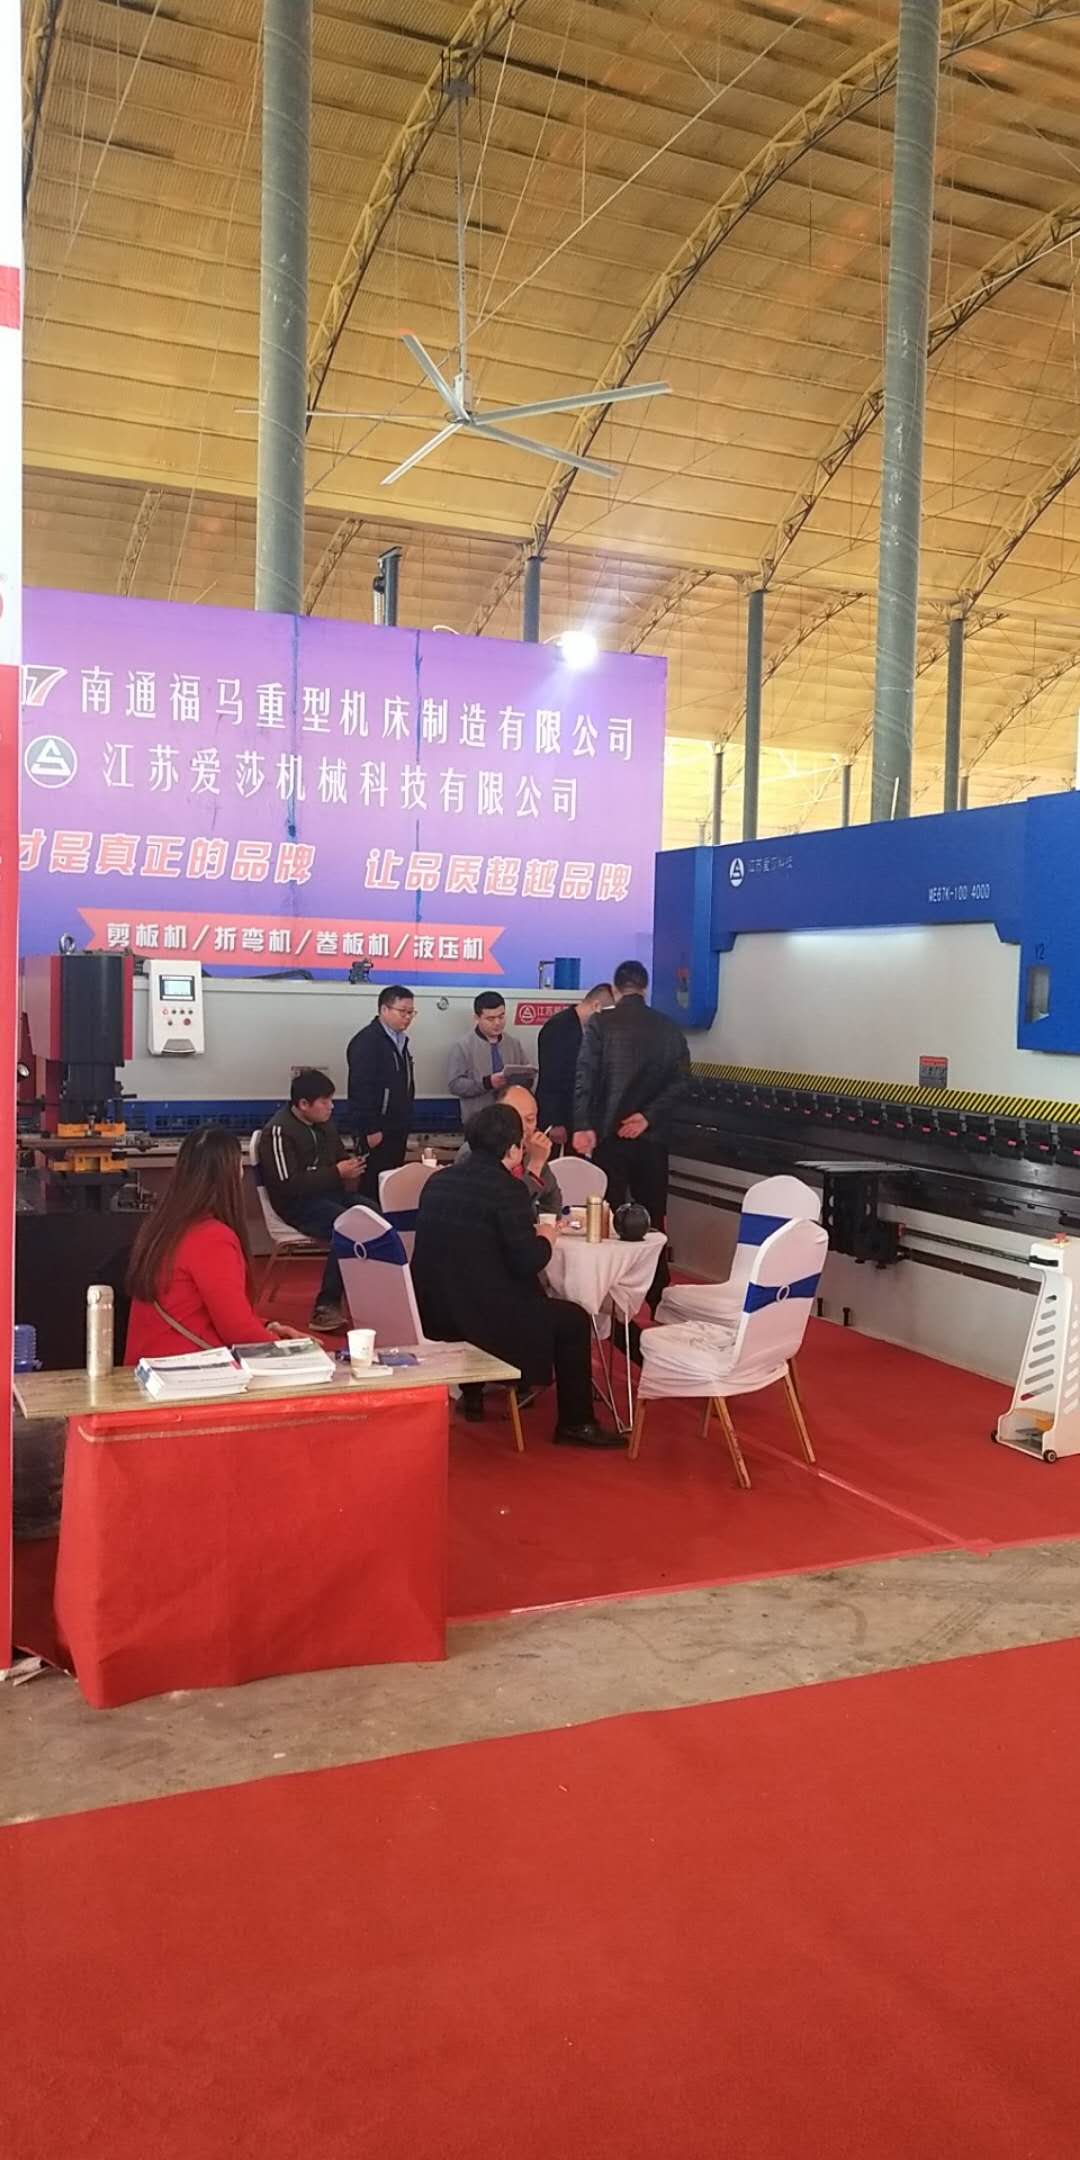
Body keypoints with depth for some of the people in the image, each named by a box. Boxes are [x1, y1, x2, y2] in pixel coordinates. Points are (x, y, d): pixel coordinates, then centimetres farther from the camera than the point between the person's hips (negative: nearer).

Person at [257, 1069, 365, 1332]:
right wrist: (336, 1173, -19)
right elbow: (287, 1185, -21)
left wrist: (352, 1166, 3)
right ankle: (325, 1308, -28)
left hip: (330, 1193, 7)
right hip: (297, 1204, -7)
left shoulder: (324, 1124, 12)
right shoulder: (279, 1131, -14)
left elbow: (339, 1154, 29)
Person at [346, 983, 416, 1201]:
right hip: (377, 1132, -9)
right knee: (373, 1186, -6)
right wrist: (370, 1130, -21)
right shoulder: (367, 1041, -14)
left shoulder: (400, 1040, 15)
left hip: (396, 1130, 9)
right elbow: (361, 1088, -19)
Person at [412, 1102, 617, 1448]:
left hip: (432, 1313, 8)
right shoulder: (507, 1188, -14)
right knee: (573, 1319, 11)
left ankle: (473, 1394, 44)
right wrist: (546, 1239, 6)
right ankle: (576, 1423, 17)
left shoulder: (437, 1180, 6)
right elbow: (528, 1263, -15)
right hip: (479, 1314, -8)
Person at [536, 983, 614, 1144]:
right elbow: (549, 1079, -18)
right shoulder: (558, 1027, -15)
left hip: (572, 1118, 8)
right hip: (554, 1120, -8)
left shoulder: (581, 1028, 9)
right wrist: (554, 1123, -19)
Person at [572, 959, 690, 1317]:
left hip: (609, 1136, -3)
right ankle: (659, 1303, 18)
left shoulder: (600, 1023, -3)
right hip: (652, 1138, 3)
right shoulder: (669, 1028, 6)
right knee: (653, 1221, 12)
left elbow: (585, 1078, -12)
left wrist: (582, 1126, -15)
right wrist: (649, 1116, -7)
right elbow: (680, 1081, -2)